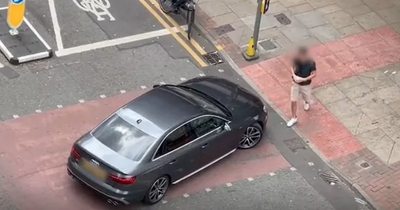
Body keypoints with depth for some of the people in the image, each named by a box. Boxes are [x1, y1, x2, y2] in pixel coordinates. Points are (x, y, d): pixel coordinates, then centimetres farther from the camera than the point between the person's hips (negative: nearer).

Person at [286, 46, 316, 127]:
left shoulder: (311, 62, -27)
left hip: (306, 84, -2)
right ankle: (294, 118, 24)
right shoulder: (296, 59, -20)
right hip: (296, 83, 2)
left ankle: (306, 102, 63)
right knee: (293, 101, 5)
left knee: (307, 99, 24)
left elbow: (314, 74, -19)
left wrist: (304, 79, -31)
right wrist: (294, 75, -24)